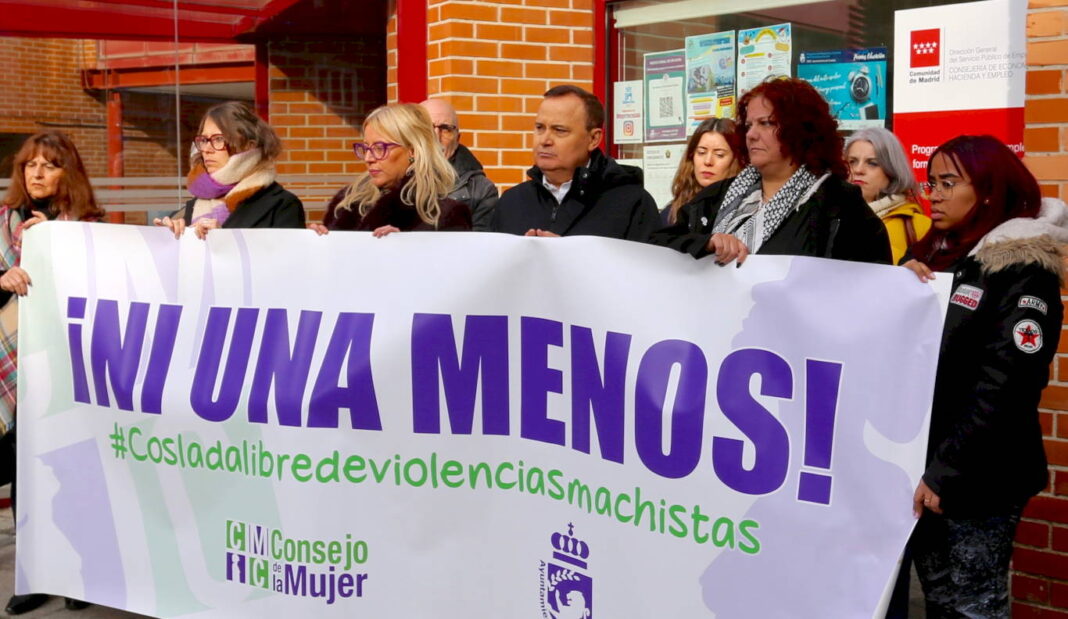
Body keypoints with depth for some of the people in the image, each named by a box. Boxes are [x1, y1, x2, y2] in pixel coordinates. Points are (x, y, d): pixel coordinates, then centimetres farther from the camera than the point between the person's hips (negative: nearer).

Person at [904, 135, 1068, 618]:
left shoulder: (1023, 271, -11)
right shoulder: (937, 255, 11)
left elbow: (1004, 386, -18)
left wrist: (945, 472, -21)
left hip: (977, 479, -7)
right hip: (924, 469, 7)